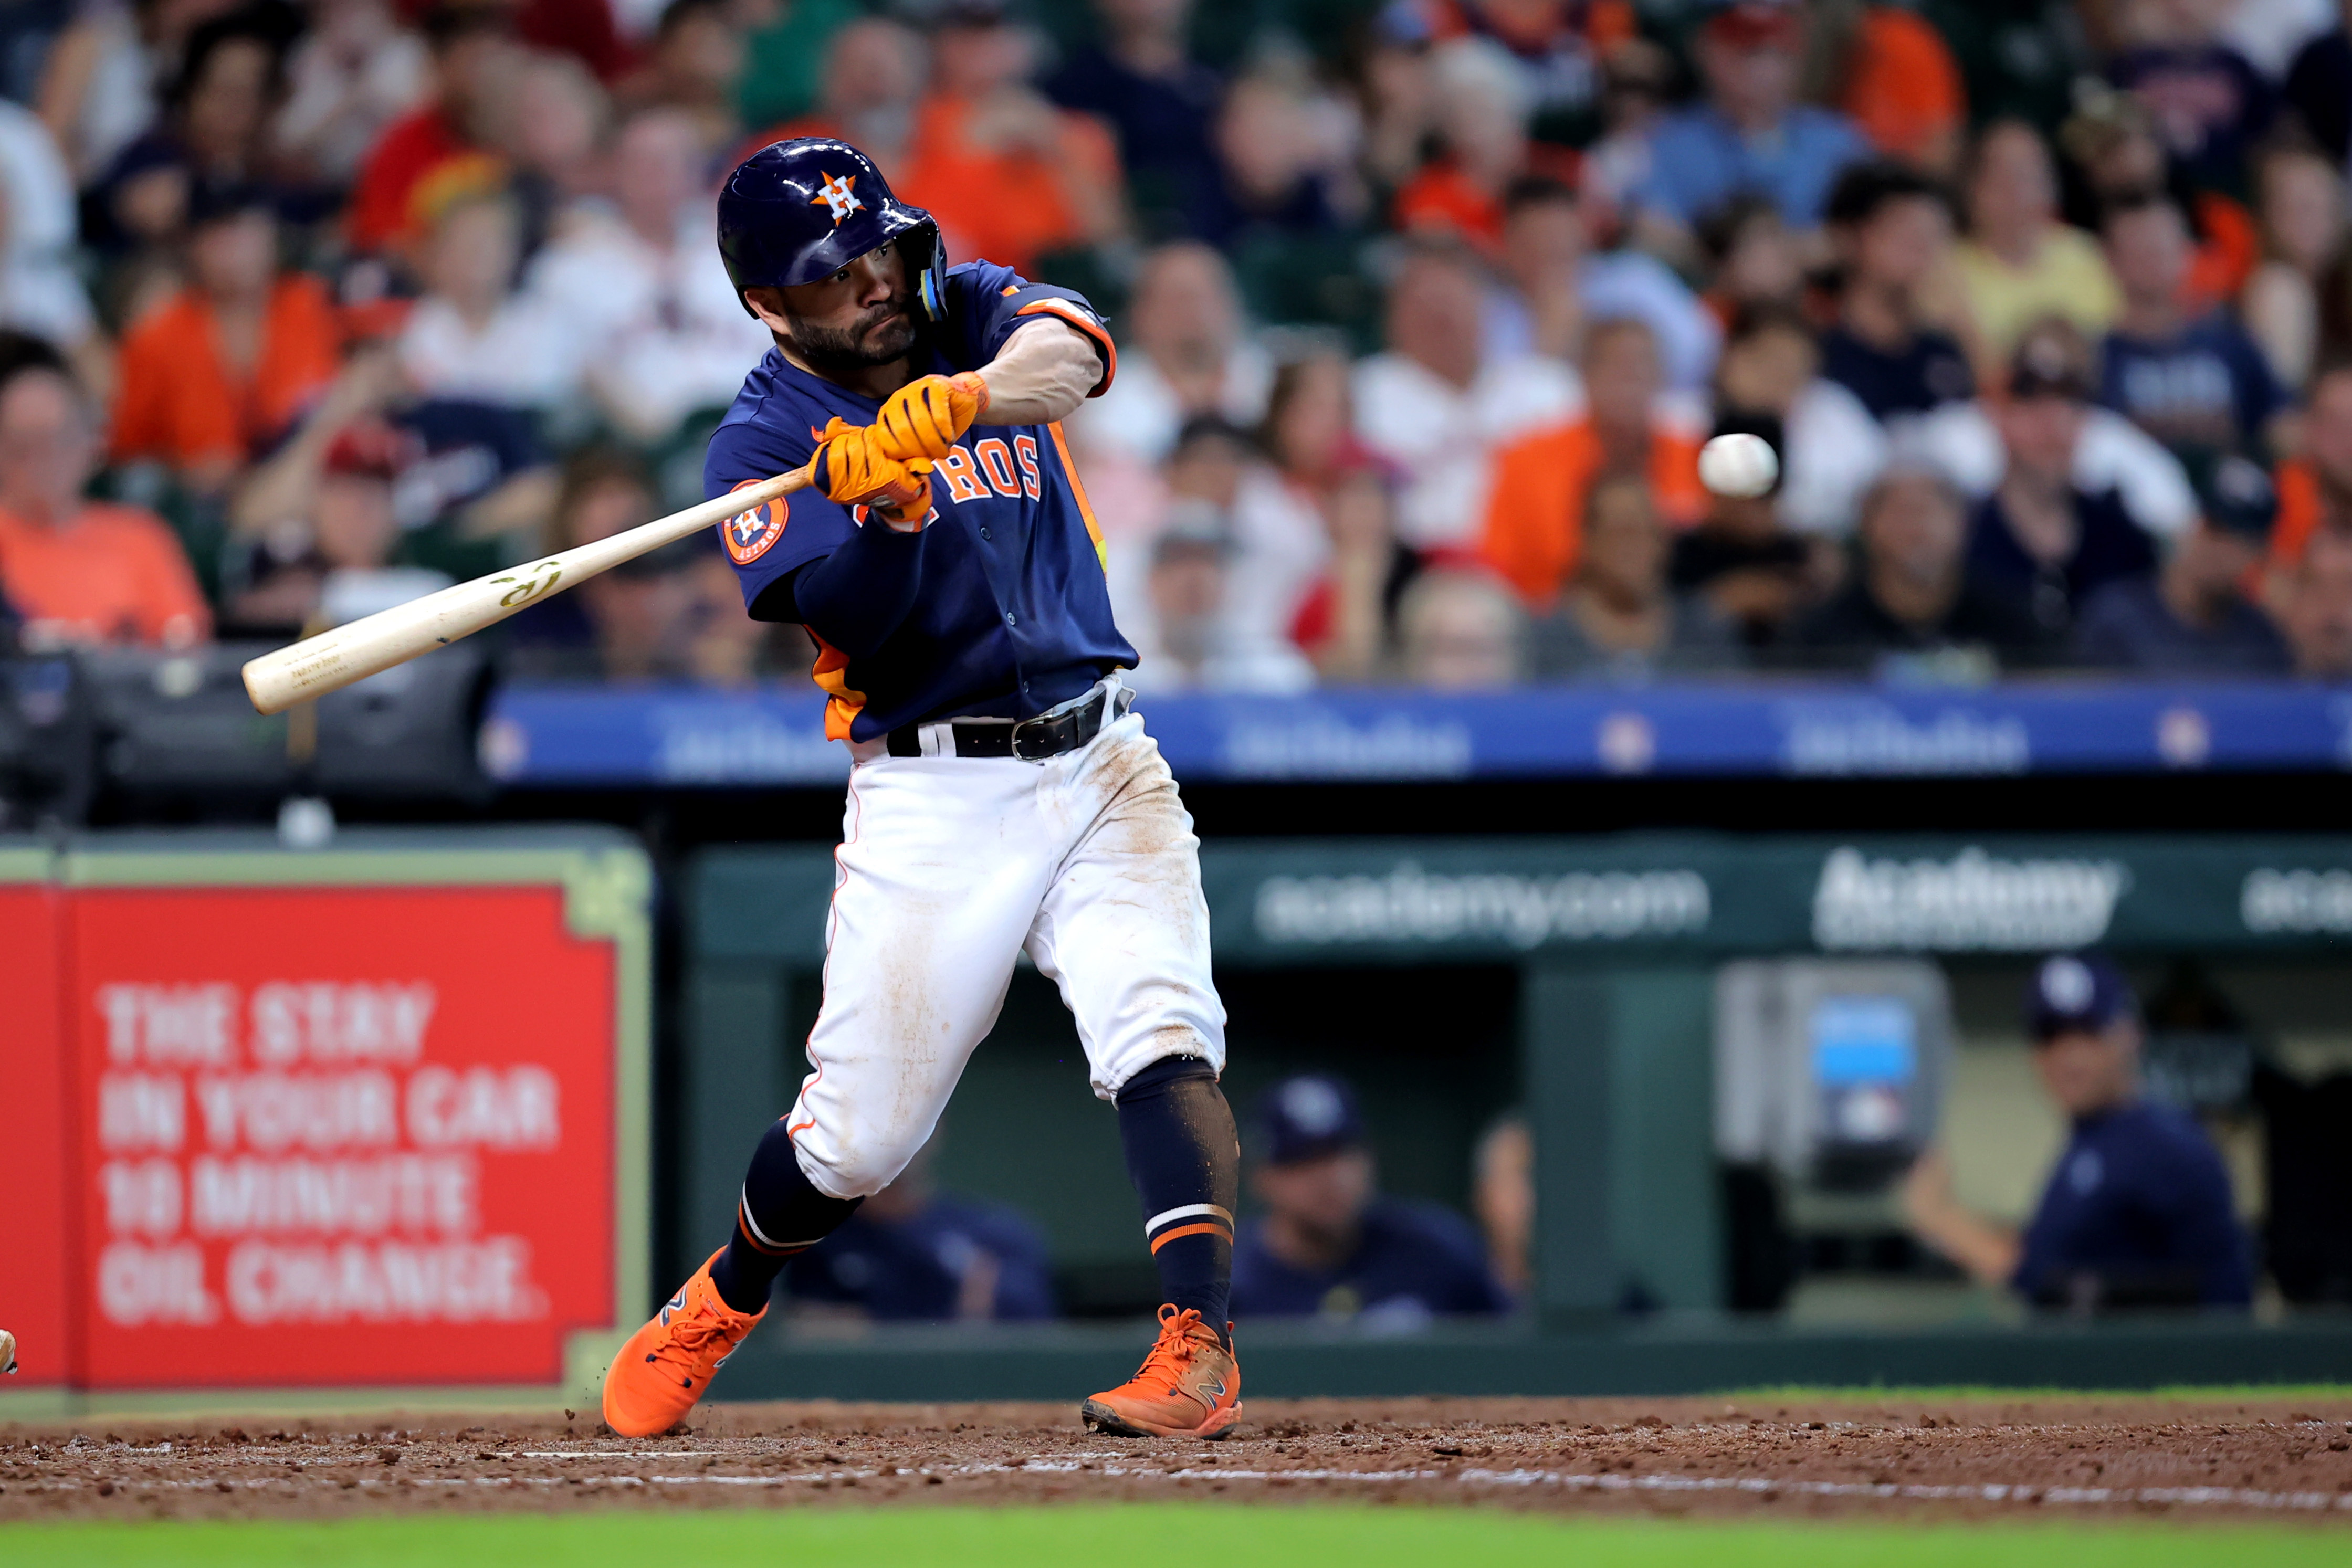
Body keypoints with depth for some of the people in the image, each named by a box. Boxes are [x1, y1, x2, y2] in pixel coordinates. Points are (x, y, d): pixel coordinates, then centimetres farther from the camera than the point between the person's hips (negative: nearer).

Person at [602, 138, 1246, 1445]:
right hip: (929, 804, -2)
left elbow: (1071, 343, -19)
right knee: (860, 1136, 2)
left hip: (1098, 765, 2)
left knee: (1161, 1038, -21)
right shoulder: (764, 441, -3)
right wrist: (892, 506, -35)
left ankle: (1201, 1349, -29)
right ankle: (719, 1308, 31)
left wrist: (962, 399, -39)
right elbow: (850, 618, -17)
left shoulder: (968, 318, 6)